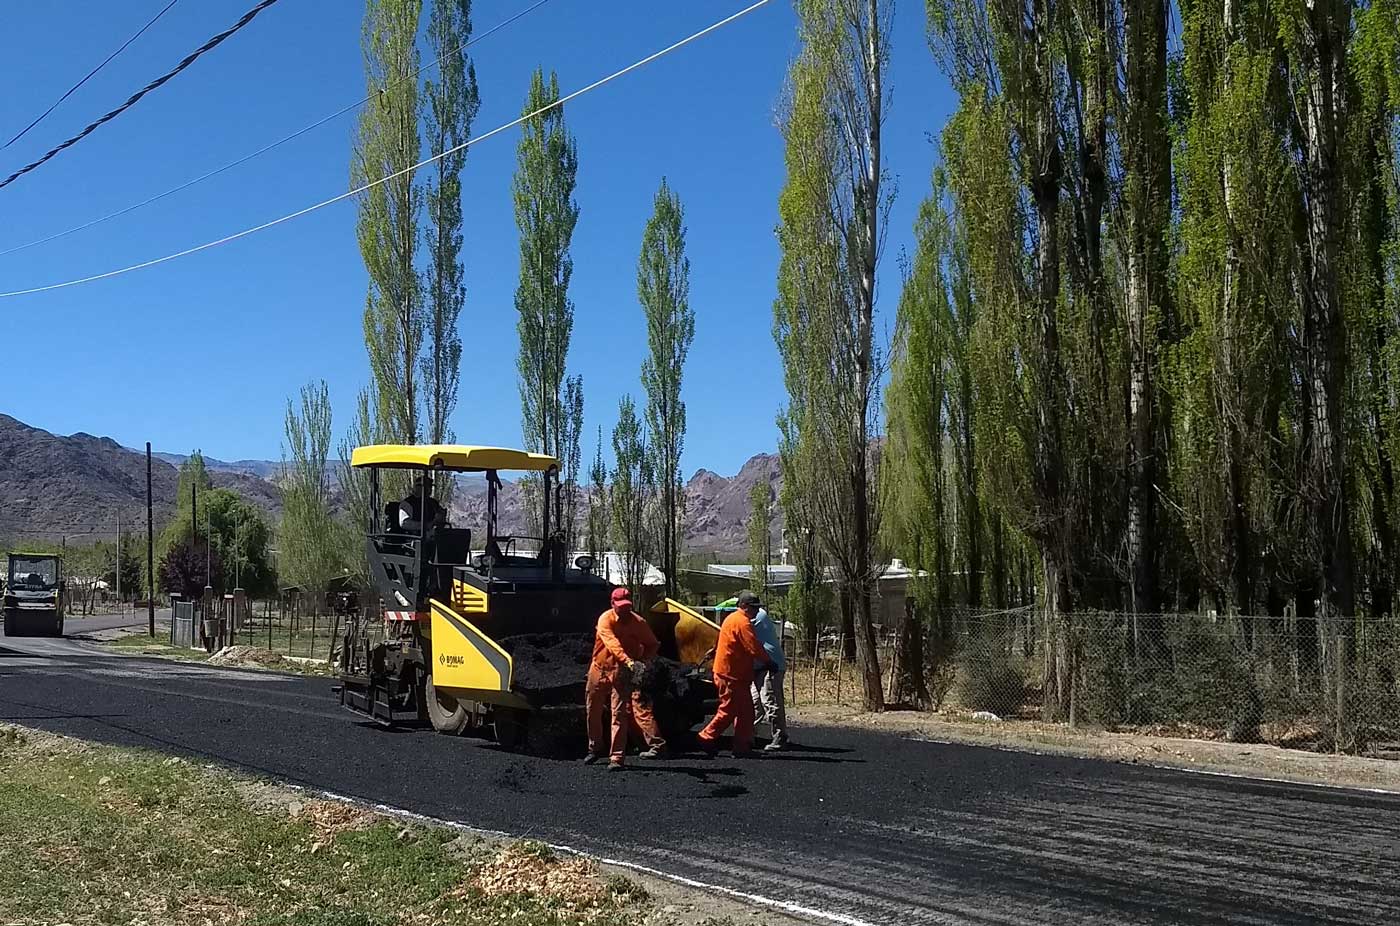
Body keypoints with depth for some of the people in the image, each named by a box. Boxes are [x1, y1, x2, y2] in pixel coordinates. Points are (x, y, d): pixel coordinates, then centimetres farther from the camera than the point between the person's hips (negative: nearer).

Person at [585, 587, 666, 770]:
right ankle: (595, 749, 34)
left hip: (621, 673, -1)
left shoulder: (638, 623, -10)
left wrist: (641, 661, -16)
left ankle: (616, 758, -8)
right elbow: (612, 644, -33)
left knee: (619, 714, -11)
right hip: (599, 669, 1)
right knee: (593, 712, 14)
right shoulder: (606, 620, -17)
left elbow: (653, 645, 2)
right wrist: (629, 661, -48)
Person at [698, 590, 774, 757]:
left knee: (745, 711, 9)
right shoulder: (743, 622, -16)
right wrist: (769, 661, -8)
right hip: (731, 675, -10)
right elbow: (755, 648, -20)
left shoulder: (732, 619, 17)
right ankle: (707, 738, 5)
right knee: (728, 711, -4)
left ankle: (743, 748, 10)